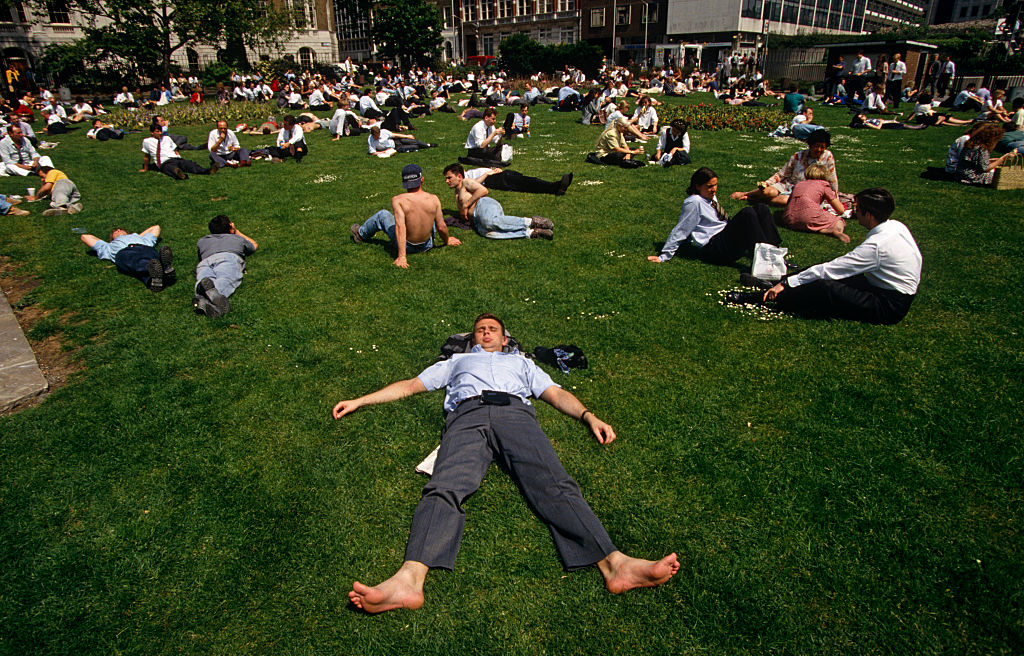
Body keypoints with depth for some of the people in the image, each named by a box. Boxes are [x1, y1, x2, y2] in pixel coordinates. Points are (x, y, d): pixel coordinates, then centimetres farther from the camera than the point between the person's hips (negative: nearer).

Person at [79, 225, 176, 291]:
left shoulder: (140, 238, 50)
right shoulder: (110, 246, 47)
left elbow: (156, 227, 63)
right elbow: (85, 237, 53)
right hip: (123, 252, -1)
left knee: (153, 258, -39)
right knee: (137, 263, -40)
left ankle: (167, 267, -73)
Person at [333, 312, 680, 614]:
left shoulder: (522, 363, 42)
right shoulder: (456, 362, 43)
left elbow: (556, 394, 29)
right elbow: (410, 385, 40)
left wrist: (589, 416, 9)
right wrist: (359, 401, 33)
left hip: (515, 413, 0)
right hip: (467, 416, 0)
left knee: (554, 485, -28)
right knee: (445, 488, -31)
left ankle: (614, 564, -47)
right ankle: (409, 579, -53)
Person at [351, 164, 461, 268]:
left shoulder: (397, 200, -20)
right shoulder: (434, 199, -14)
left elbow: (400, 227, -29)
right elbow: (441, 227, -10)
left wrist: (401, 256, -32)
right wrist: (447, 240, 11)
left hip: (407, 247, -2)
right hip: (426, 246, 2)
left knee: (382, 215, 22)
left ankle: (361, 234, 48)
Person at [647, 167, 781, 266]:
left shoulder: (711, 197, 16)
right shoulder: (694, 202, -9)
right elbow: (680, 230, -9)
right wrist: (664, 256, -9)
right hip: (714, 248, -9)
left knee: (761, 208, -4)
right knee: (747, 213, -25)